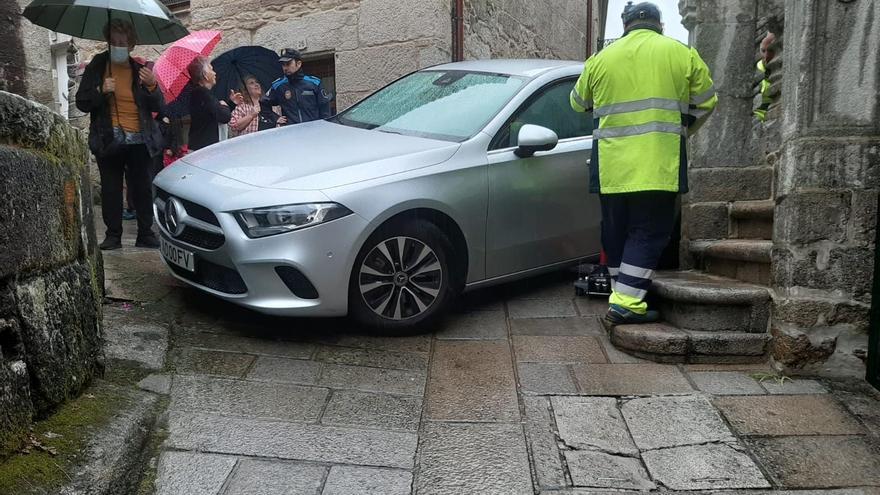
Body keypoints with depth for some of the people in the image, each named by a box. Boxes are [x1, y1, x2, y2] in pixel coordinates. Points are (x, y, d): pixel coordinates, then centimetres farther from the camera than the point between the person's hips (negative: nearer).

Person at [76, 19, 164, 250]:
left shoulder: (140, 69, 8)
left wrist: (152, 85, -14)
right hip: (109, 140, 0)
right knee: (110, 189, 1)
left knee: (142, 188, 0)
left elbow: (158, 106, 4)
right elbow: (82, 103, 4)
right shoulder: (96, 67, 6)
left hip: (139, 141, 1)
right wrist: (101, 91, -13)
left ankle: (146, 234, 7)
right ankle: (113, 235, 8)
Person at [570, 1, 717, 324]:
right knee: (649, 232, 0)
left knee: (616, 231, 13)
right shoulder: (682, 54, 6)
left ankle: (622, 296, 22)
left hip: (611, 165, 3)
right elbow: (706, 103, 13)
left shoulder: (600, 59, 12)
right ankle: (627, 303, -7)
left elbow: (578, 103, 24)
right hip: (658, 165, -3)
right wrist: (683, 131, 29)